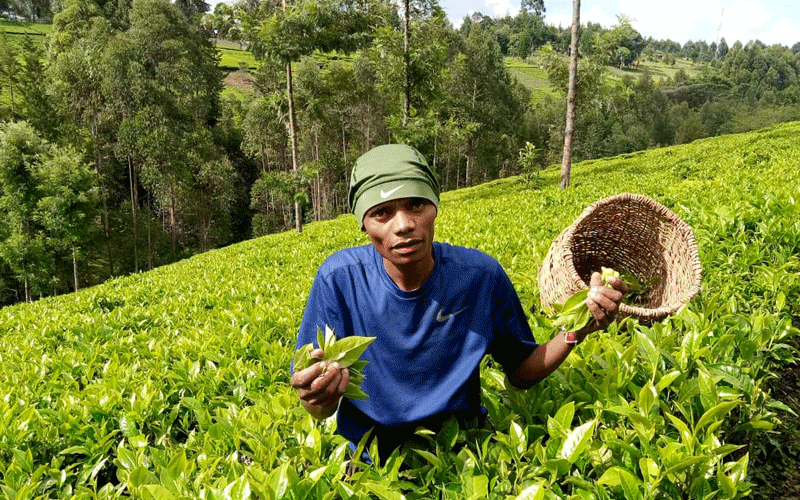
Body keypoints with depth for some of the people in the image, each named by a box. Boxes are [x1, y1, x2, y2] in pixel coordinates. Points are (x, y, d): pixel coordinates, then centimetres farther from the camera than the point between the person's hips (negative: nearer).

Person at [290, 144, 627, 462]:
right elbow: (318, 412, -11)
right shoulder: (340, 279, -17)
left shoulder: (481, 275, -13)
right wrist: (321, 396, -35)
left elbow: (521, 373, 0)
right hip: (367, 454, 1)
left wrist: (575, 331, -17)